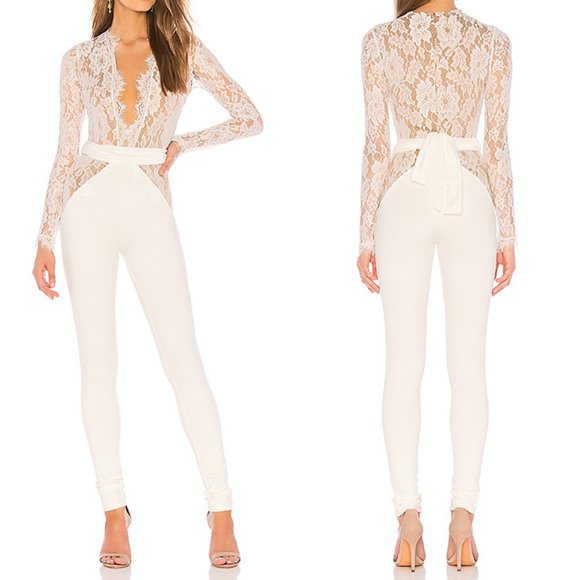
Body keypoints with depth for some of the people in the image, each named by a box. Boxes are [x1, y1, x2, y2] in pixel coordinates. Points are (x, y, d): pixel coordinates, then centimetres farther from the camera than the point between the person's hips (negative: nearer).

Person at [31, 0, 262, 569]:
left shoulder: (183, 48, 7)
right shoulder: (81, 58, 9)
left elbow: (250, 117, 8)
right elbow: (66, 152, 10)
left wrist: (183, 143, -1)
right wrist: (44, 239, 7)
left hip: (150, 212, -1)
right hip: (89, 207, 1)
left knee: (182, 358, -8)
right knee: (97, 362, 0)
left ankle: (221, 511, -3)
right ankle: (114, 513, 7)